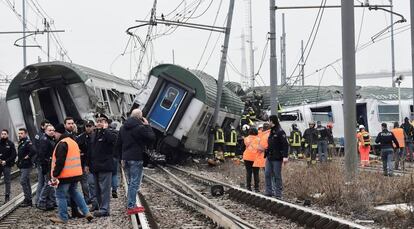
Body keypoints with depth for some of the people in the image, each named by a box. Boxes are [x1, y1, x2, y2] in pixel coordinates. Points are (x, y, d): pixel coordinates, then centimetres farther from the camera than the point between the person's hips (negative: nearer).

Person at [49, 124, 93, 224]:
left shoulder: (62, 144, -16)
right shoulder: (73, 142, 16)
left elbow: (60, 161, -21)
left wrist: (55, 174, -17)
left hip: (65, 175, -9)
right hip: (75, 173, 9)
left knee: (61, 195, 1)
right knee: (74, 192, 19)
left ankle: (62, 217, 5)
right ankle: (86, 212, 13)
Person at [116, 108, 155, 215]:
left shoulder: (123, 128, 11)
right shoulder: (140, 127, -14)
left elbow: (118, 144, 16)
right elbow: (152, 138, -9)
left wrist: (122, 157, 21)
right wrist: (147, 126, 0)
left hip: (126, 157, 8)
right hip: (136, 158, -8)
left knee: (131, 182, 17)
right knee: (135, 183, -5)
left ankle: (131, 205, 19)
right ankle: (131, 207, -7)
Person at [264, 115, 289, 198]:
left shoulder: (280, 132, -12)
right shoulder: (272, 131, 15)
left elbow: (285, 144, -17)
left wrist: (285, 156, -23)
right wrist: (267, 153, 18)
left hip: (277, 158, -8)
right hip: (269, 157, 8)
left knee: (277, 176, -2)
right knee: (267, 174, 7)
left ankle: (278, 194, 5)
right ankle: (269, 191, 14)